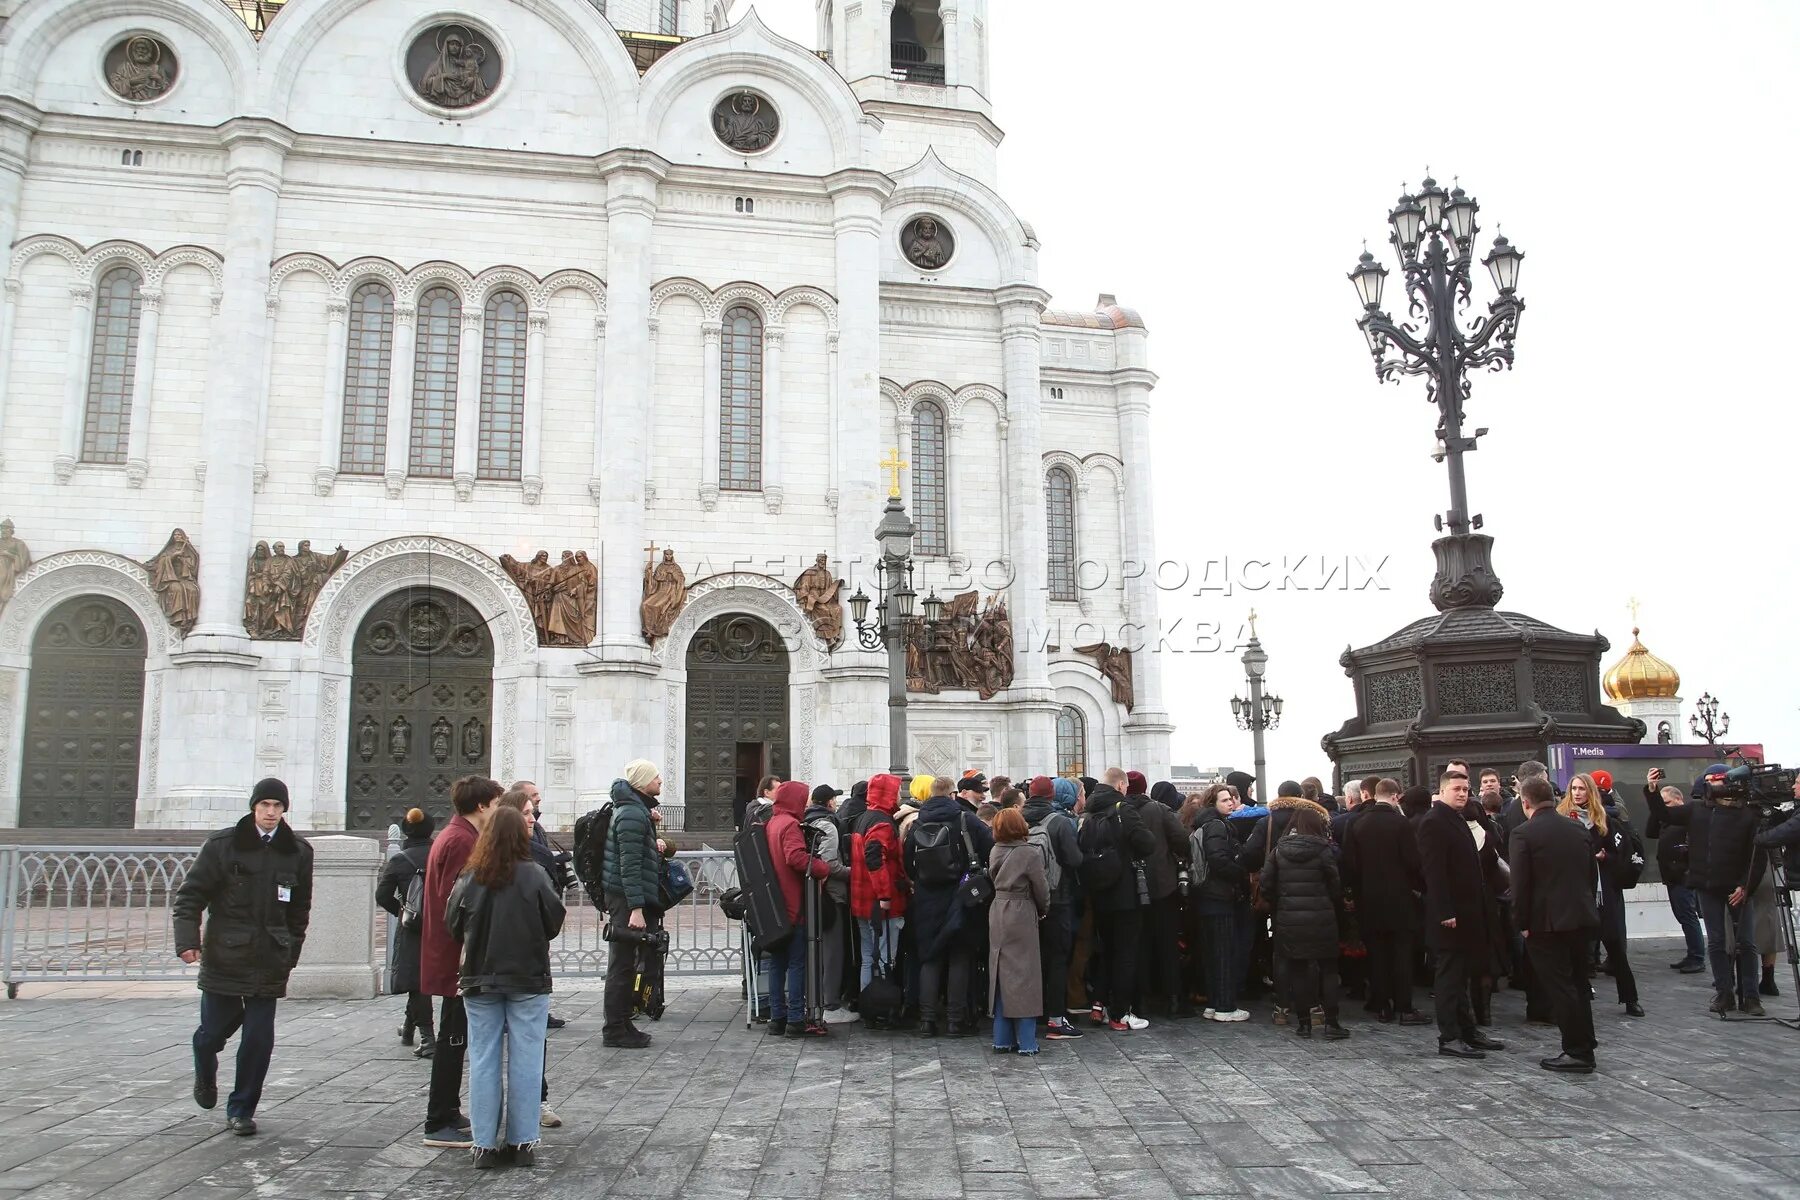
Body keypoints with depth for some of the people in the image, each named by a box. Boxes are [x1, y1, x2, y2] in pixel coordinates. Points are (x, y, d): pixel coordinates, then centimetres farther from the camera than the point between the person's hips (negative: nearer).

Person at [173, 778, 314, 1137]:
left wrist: (291, 953, 9)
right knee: (213, 1030, 9)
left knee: (259, 1039, -1)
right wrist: (187, 939, -15)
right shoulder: (222, 845, -4)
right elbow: (190, 894, -3)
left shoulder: (297, 852, 4)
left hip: (269, 964, 2)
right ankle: (205, 1077, 44)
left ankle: (241, 1110, 16)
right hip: (224, 958, -1)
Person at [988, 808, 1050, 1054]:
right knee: (1023, 973, 0)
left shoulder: (996, 852, 4)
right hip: (1021, 915, -6)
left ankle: (1002, 1039, 14)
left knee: (1001, 973, 10)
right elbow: (1041, 888, -7)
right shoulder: (1030, 853, -13)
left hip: (998, 912, 6)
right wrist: (1044, 910, 11)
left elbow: (994, 881, 10)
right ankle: (1026, 1041, 3)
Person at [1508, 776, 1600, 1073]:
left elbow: (1520, 884, -14)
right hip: (1583, 918, 7)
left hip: (1547, 922, -7)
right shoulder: (1577, 829, 7)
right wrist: (1585, 906, 19)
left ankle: (1578, 1052, 1)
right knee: (1578, 985, 16)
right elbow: (1592, 874, 12)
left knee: (1560, 987, -1)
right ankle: (1584, 1047, 23)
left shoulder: (1523, 834, -12)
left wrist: (1523, 923, -6)